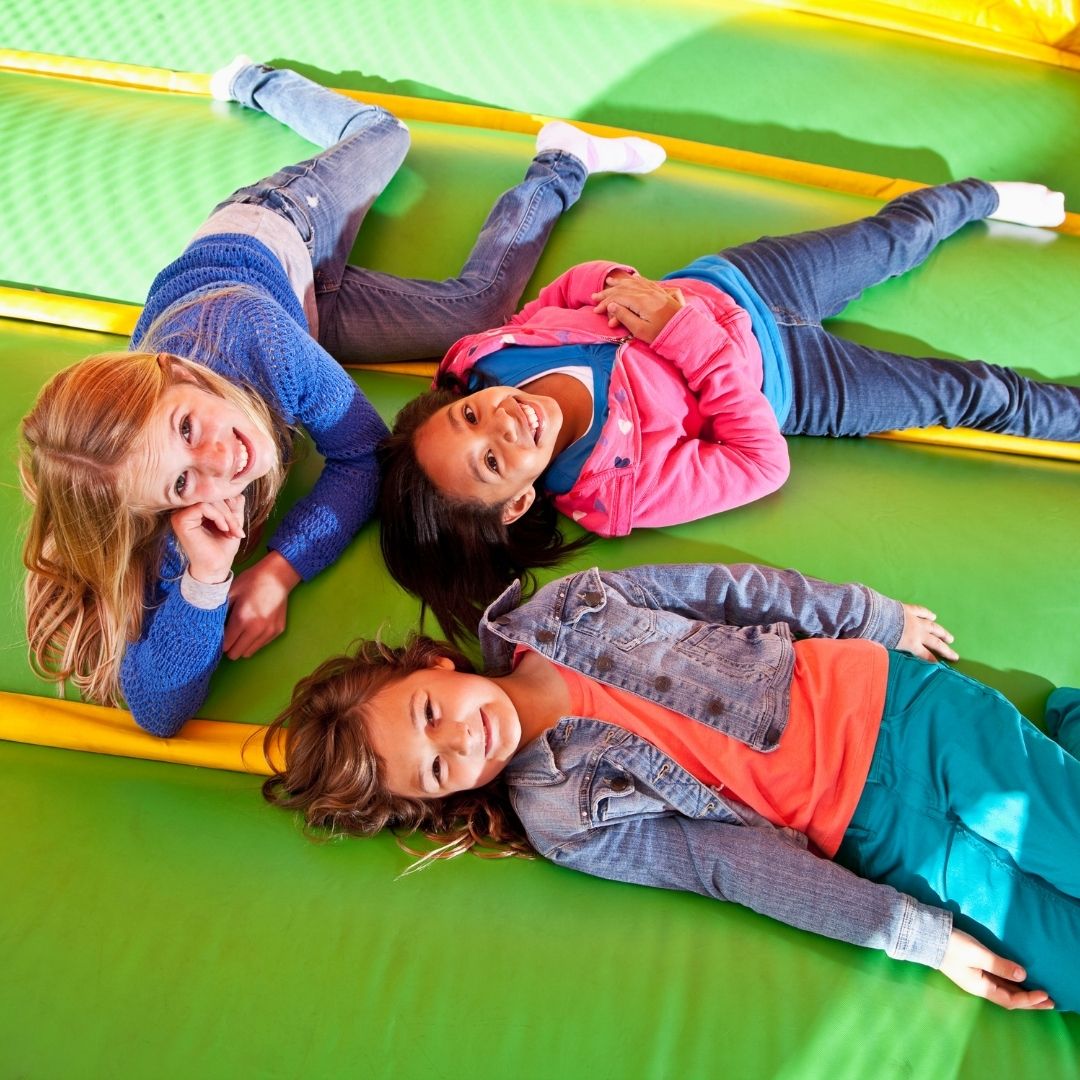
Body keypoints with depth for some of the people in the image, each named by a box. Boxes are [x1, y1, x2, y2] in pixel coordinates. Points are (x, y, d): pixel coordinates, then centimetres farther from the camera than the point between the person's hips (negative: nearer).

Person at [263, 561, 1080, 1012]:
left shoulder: (563, 610, -6)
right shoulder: (563, 819, -11)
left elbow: (722, 589, 2)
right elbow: (735, 864, -13)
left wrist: (876, 617, 7)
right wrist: (917, 934, -13)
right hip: (879, 831, -1)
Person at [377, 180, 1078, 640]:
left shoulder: (488, 354, -23)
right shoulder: (618, 490, -36)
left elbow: (581, 285, -5)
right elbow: (765, 461, -30)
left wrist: (622, 285, -27)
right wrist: (685, 333, -34)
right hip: (784, 384, -4)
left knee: (899, 234, 22)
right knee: (973, 395, 4)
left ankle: (988, 195, 55)